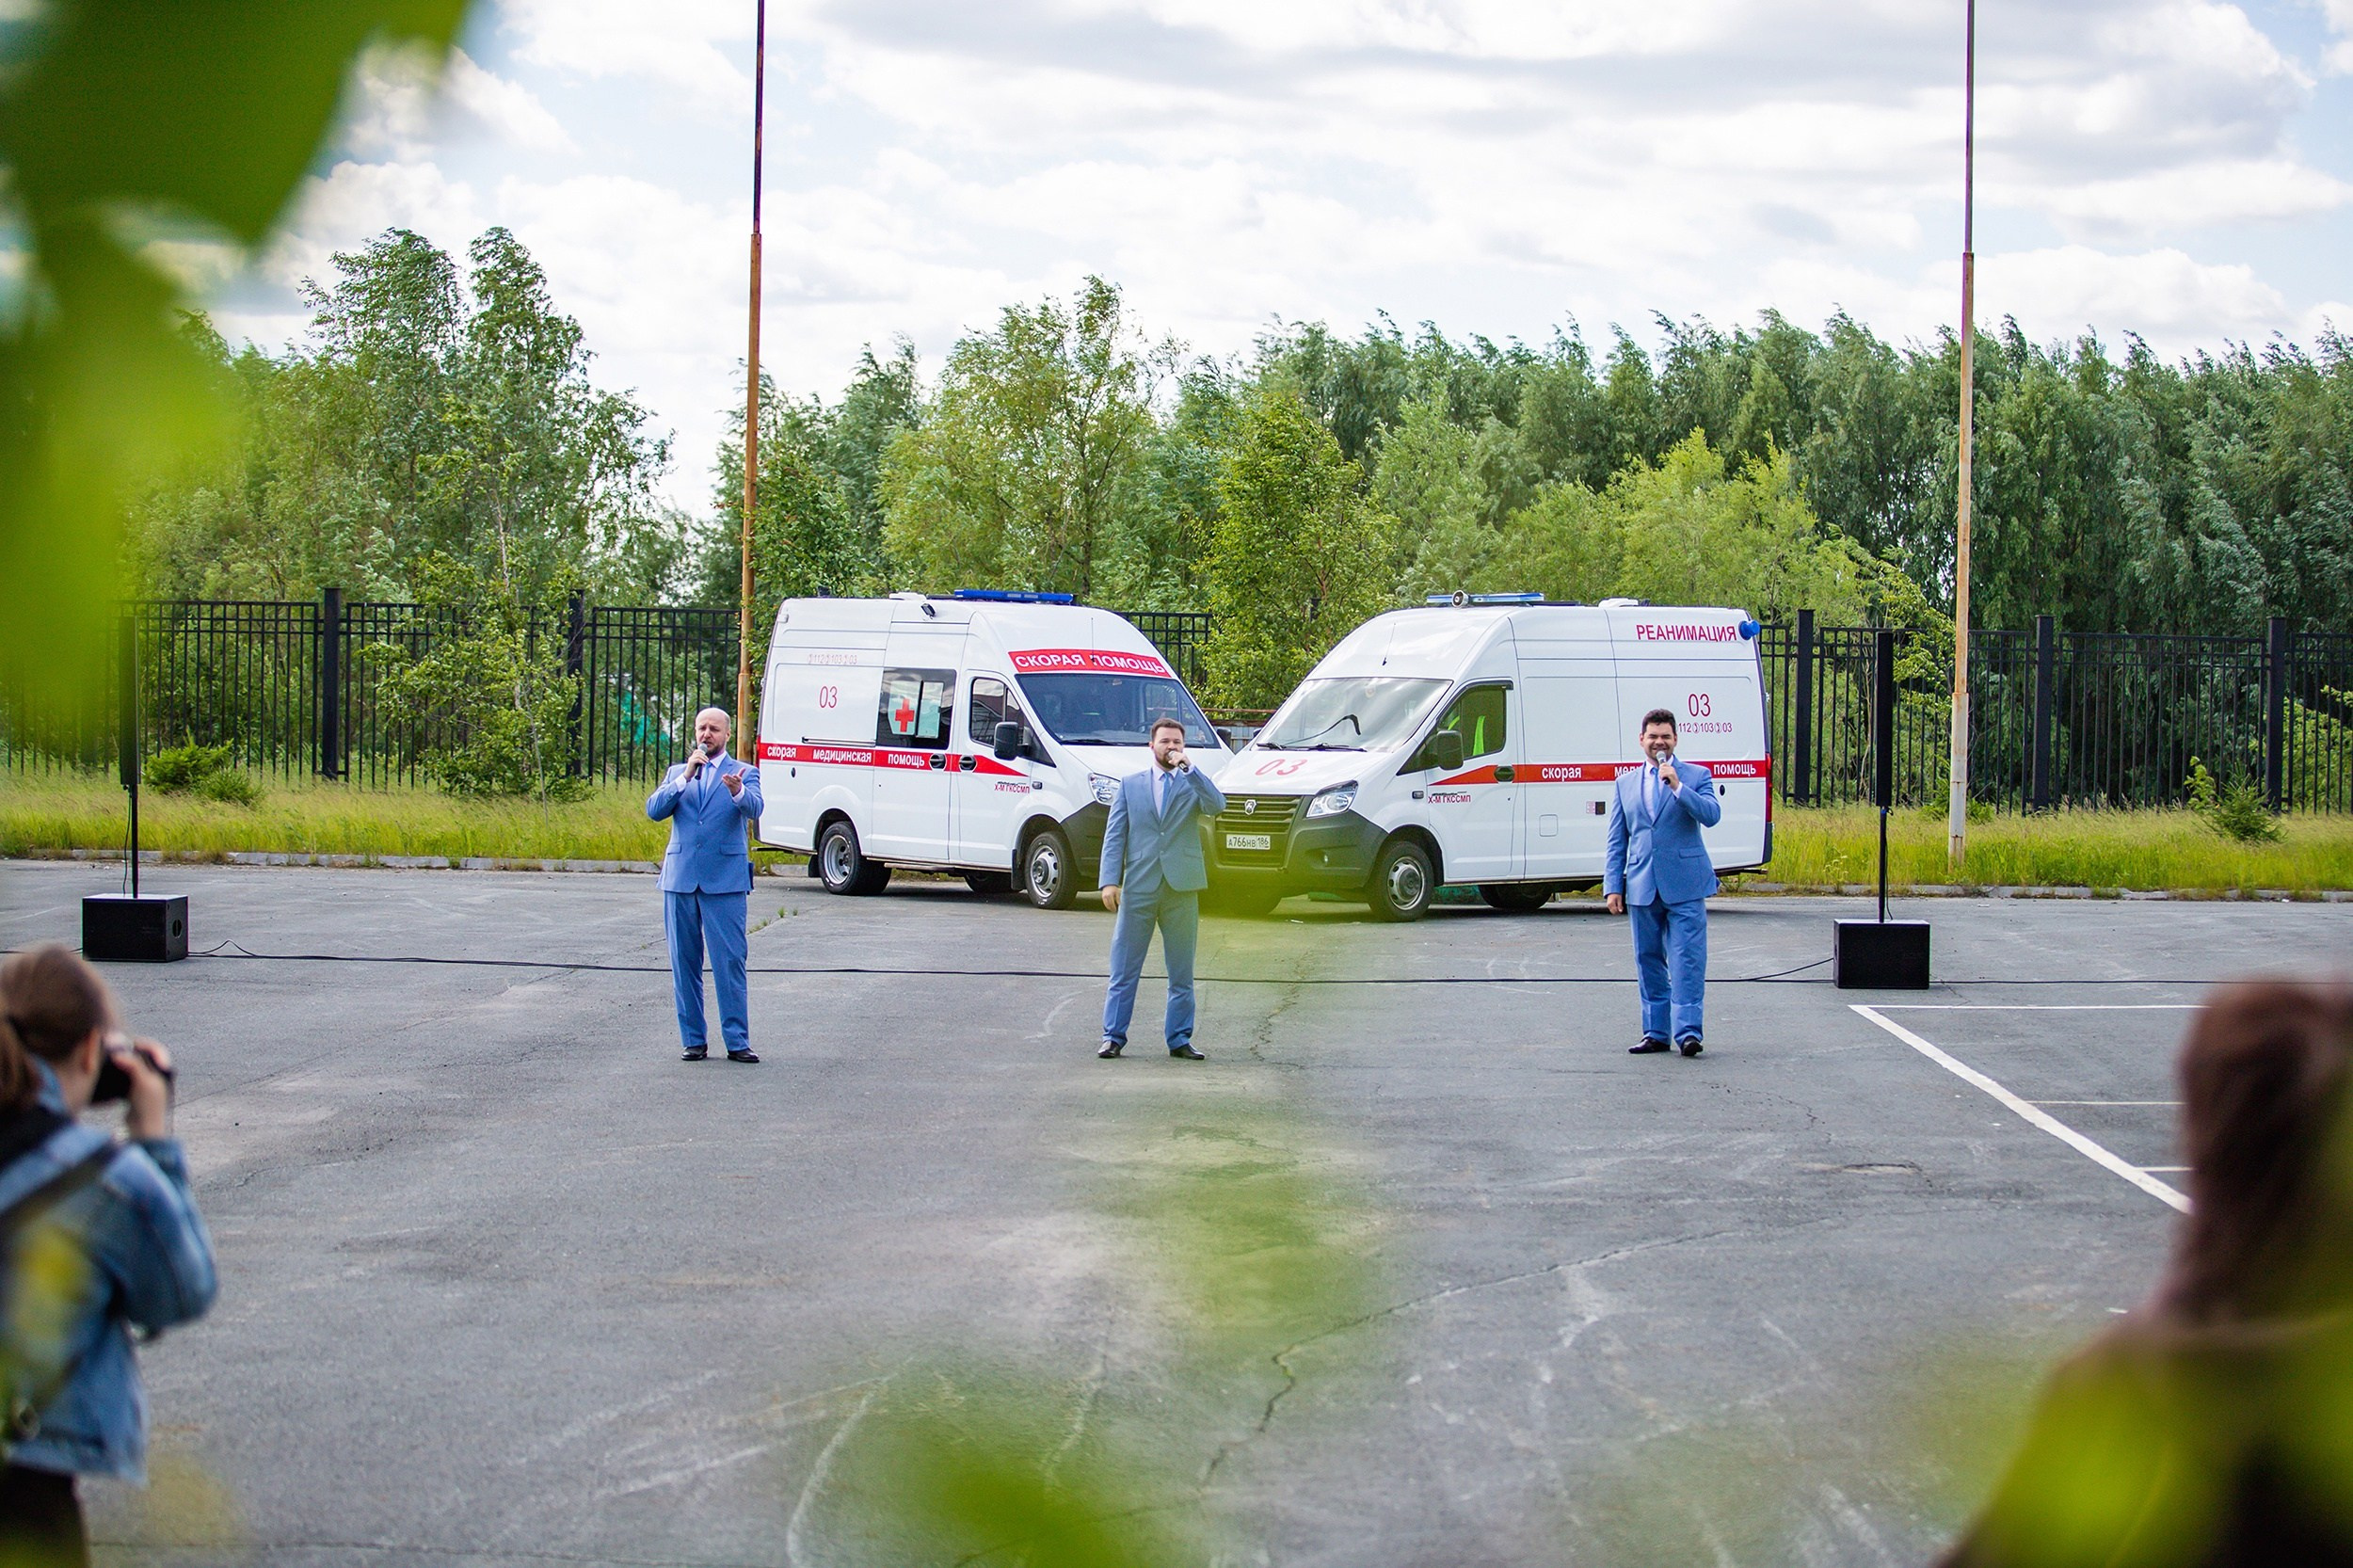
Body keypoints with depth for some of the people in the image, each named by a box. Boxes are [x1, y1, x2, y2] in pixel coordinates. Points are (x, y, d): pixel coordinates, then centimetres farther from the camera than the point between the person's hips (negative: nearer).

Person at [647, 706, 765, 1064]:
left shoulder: (744, 773, 7)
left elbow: (754, 809, -13)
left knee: (730, 961, -7)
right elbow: (654, 810, 1)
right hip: (680, 878, 3)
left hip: (725, 881, -3)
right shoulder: (676, 773, 16)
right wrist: (686, 777, -10)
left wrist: (737, 791, -36)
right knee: (684, 964, 5)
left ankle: (737, 1041, -4)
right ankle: (694, 1040, 13)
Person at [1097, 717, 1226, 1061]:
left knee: (1182, 973, 5)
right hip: (1138, 887, 0)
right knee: (1124, 970, 1)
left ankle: (1180, 1040, 12)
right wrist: (1110, 881, -4)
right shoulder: (1130, 784, 11)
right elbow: (1114, 835, 7)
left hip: (1182, 889, 0)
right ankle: (1113, 1037, 6)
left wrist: (1188, 768, -14)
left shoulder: (1193, 784, 10)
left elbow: (1217, 806, -12)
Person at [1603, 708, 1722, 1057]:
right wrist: (1613, 886, 6)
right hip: (1642, 887, 4)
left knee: (1687, 960, -9)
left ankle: (1688, 1030, -11)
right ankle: (1656, 1032, 14)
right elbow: (1617, 842, 14)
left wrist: (1677, 786, -19)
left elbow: (1712, 815, -12)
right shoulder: (1626, 783, 14)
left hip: (1684, 886, -4)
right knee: (1649, 962, 8)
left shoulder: (1697, 776, 5)